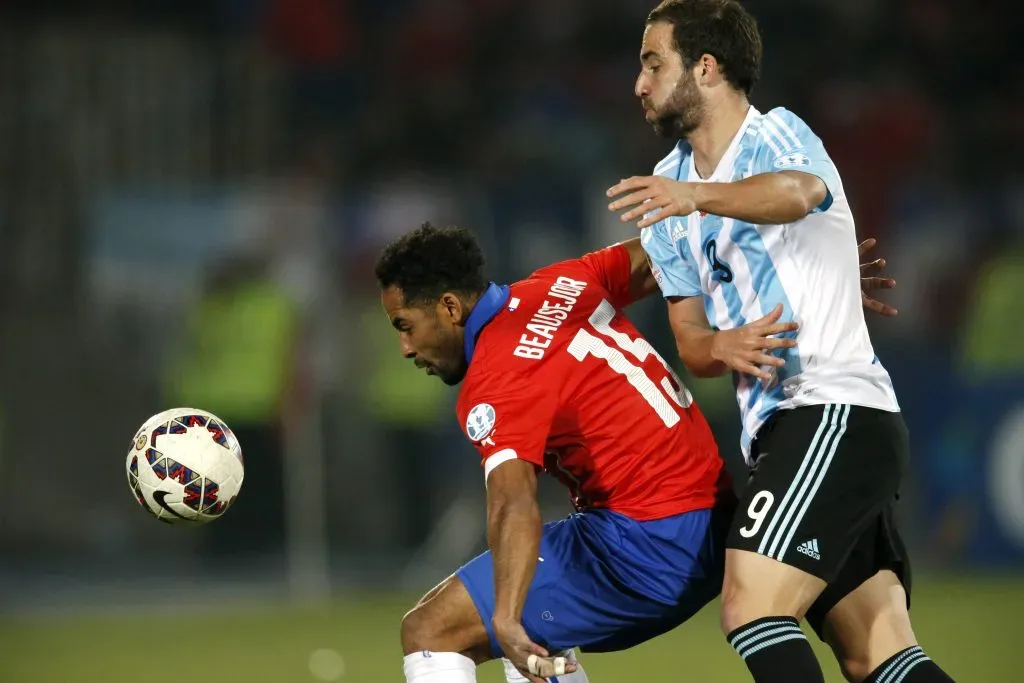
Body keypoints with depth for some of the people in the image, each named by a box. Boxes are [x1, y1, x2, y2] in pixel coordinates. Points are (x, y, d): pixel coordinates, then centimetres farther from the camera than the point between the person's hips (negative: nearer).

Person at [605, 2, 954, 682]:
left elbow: (798, 191, -33)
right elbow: (688, 336, 17)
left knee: (752, 608, -23)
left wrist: (699, 196, -52)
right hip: (779, 426, 8)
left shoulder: (777, 136, -6)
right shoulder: (670, 185, 18)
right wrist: (719, 347, -8)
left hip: (836, 407, -8)